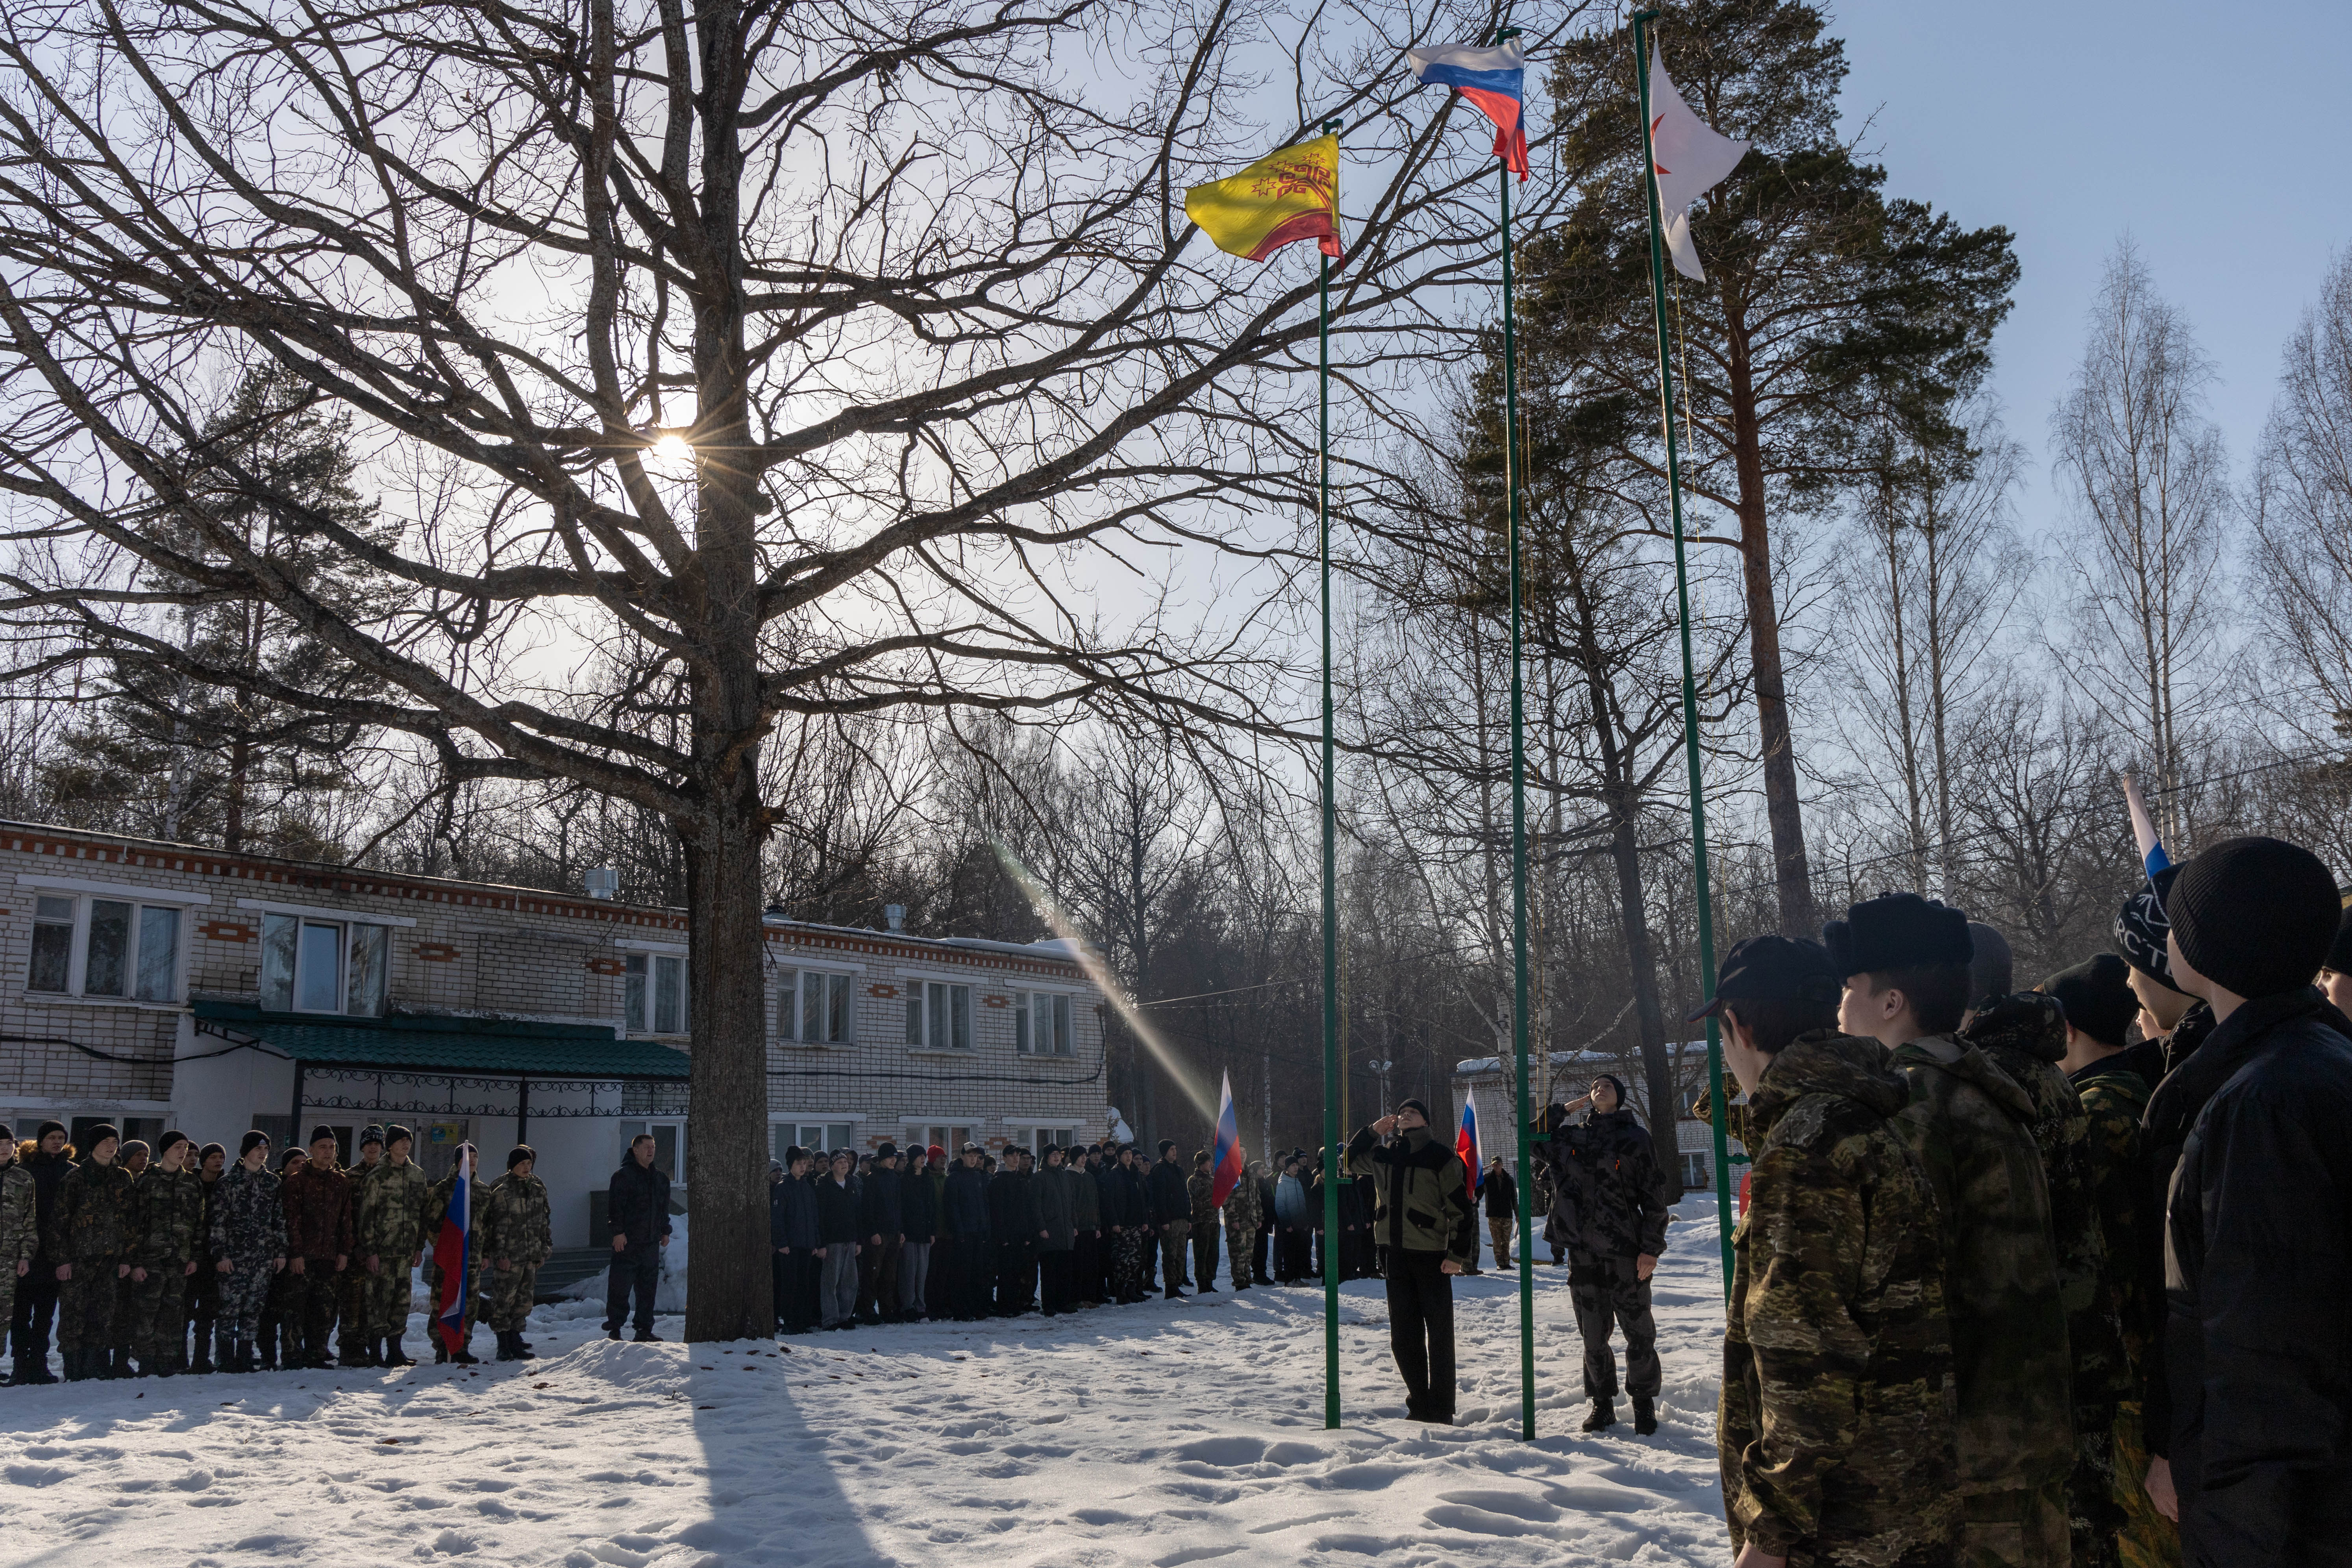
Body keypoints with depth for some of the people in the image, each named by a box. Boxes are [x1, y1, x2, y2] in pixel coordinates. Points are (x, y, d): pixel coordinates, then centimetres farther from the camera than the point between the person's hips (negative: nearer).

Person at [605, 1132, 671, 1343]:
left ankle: (644, 1330, 13)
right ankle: (614, 1329, 6)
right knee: (620, 1287, -4)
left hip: (651, 1243, 6)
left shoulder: (661, 1178, 16)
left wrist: (665, 1231, 19)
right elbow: (615, 1206, -10)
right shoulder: (623, 1175, -5)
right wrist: (618, 1232, -16)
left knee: (648, 1288, 8)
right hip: (627, 1243, -6)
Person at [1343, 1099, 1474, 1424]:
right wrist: (1372, 1132, 8)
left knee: (1439, 1335, 1)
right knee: (1403, 1336, 8)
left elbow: (1460, 1208, -6)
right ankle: (1419, 1403, 20)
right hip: (1396, 1254, 5)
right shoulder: (1383, 1155, 11)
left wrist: (1458, 1255, -12)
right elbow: (1350, 1160, 25)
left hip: (1432, 1255, -5)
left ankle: (1441, 1409, 8)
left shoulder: (1441, 1157, -5)